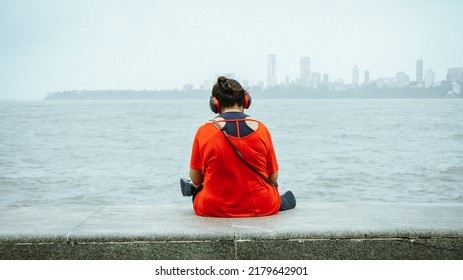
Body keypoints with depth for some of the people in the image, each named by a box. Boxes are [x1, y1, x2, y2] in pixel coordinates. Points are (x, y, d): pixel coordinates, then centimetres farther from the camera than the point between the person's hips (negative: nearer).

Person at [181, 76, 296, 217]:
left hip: (214, 209, -1)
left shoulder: (204, 131, -9)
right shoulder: (260, 128, -5)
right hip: (261, 207, 1)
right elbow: (273, 178, 1)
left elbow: (195, 179, -1)